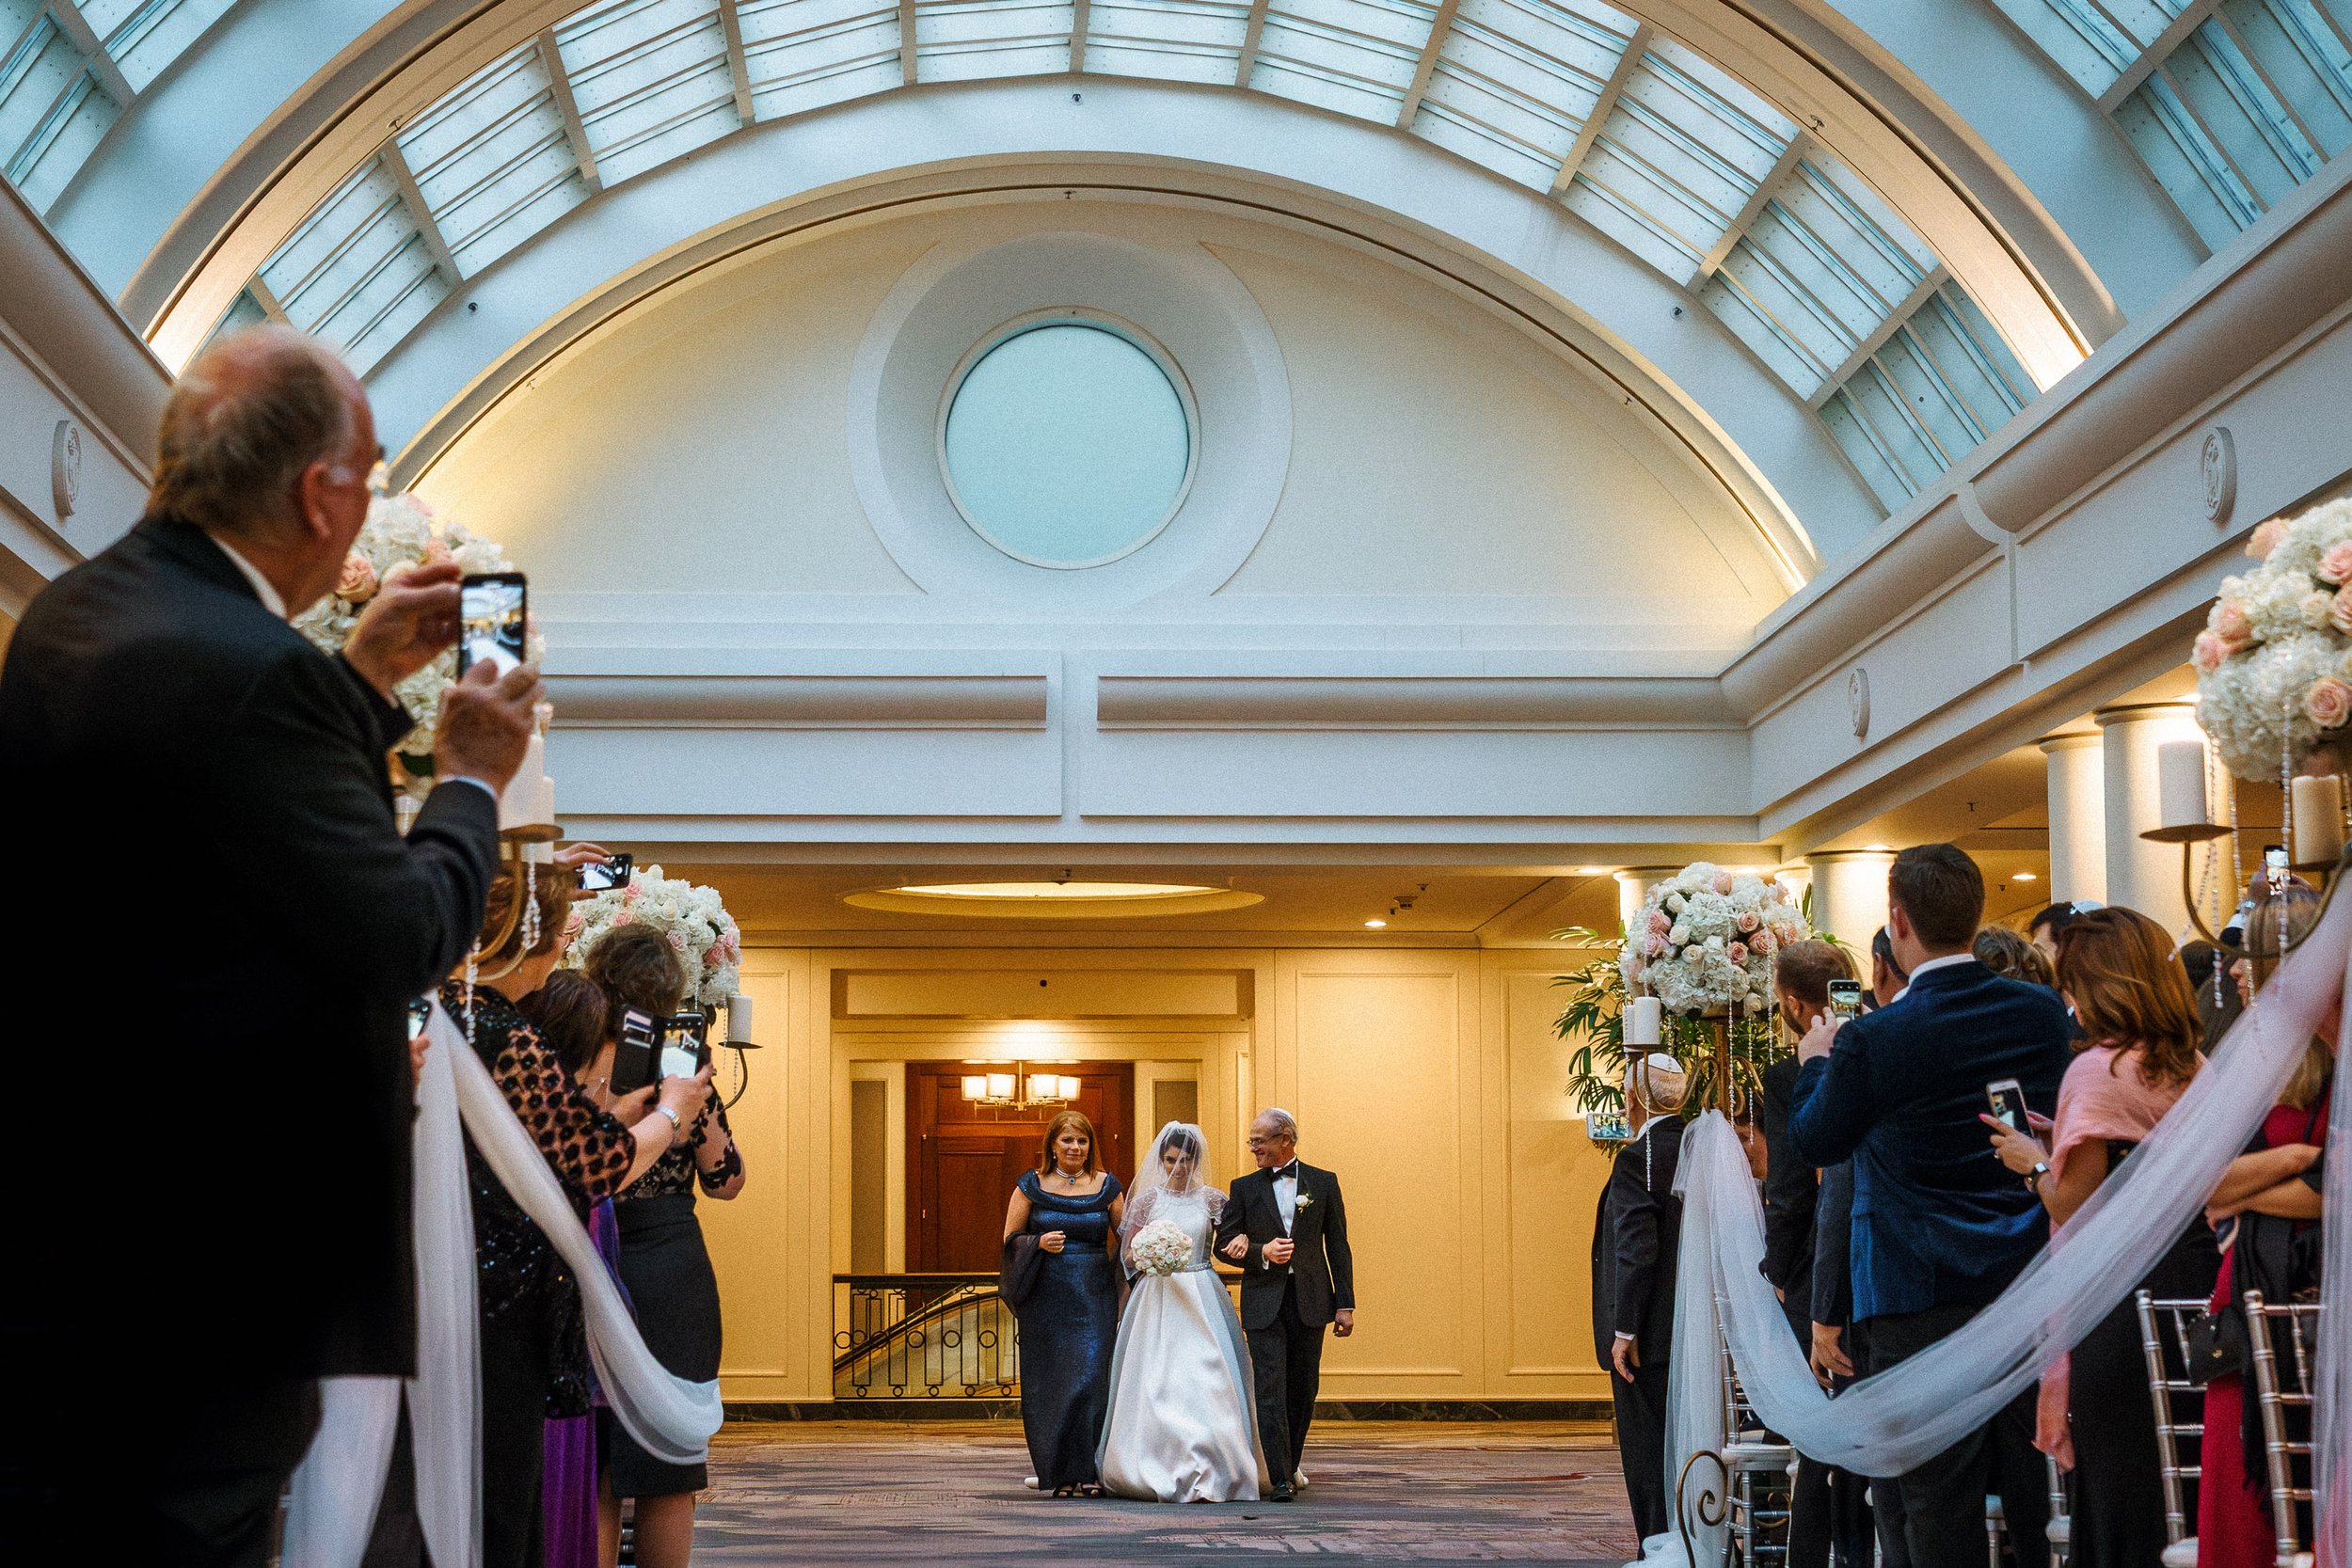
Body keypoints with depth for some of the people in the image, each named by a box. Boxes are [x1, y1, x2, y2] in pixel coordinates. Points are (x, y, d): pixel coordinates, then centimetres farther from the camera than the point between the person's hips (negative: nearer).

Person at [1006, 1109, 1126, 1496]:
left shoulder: (1106, 1185, 6)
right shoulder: (1031, 1185, 4)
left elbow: (1126, 1238, 11)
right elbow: (1010, 1239, 8)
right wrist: (1039, 1243, -12)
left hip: (1094, 1298, 0)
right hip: (1046, 1299, 0)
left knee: (1090, 1377, -9)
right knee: (1050, 1383, 1)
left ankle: (1088, 1470, -3)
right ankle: (1059, 1474, 9)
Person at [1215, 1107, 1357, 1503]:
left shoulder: (1323, 1183, 6)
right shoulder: (1244, 1188, 7)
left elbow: (1337, 1246, 6)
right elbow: (1225, 1244, 6)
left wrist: (1345, 1303, 0)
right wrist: (1261, 1252, -13)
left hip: (1310, 1301, 1)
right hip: (1264, 1303, -1)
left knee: (1304, 1390, 9)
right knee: (1271, 1390, -10)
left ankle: (1290, 1465, 27)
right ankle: (1280, 1478, -12)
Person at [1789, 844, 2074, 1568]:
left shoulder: (1874, 1041, -15)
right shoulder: (2043, 1011, -1)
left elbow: (1814, 1140, 1)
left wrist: (1816, 1062, 20)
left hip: (1922, 1298, -5)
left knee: (1940, 1498, 1)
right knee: (2033, 1487, 13)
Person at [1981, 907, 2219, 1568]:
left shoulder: (2097, 1071, -14)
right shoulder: (2193, 1067, 7)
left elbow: (2074, 1208, -17)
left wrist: (2035, 1162, 2)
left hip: (2120, 1291, -7)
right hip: (2194, 1266, 7)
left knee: (2120, 1491, 1)